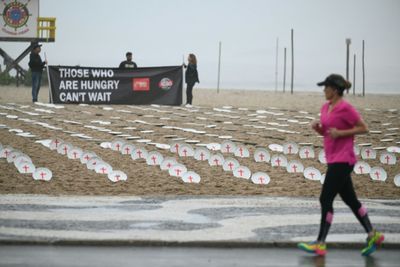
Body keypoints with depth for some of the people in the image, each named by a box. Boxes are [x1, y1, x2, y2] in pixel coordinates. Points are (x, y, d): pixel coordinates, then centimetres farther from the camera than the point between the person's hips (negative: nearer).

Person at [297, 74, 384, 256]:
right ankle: (372, 235, 19)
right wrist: (317, 127, 0)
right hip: (334, 159, 9)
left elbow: (364, 128, -11)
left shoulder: (345, 108, -14)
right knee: (350, 200, 12)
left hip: (342, 160, -9)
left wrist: (340, 133, -19)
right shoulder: (325, 107, 11)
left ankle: (320, 244, -4)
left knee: (326, 200, -8)